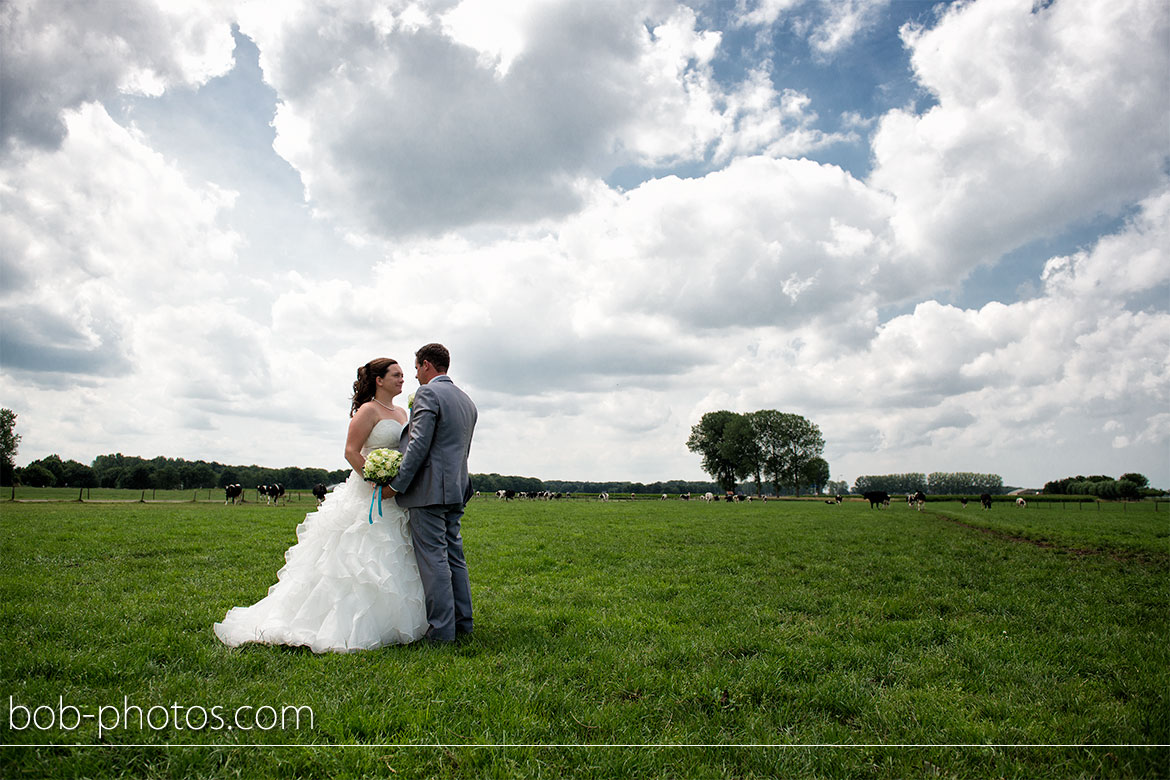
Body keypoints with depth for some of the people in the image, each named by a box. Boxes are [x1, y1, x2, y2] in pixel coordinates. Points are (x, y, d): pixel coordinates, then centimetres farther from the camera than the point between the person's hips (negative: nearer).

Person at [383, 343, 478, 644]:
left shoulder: (428, 393, -9)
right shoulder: (466, 400, 18)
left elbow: (419, 445, -17)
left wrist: (396, 484, -13)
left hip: (429, 489, -9)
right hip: (457, 488, 9)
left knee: (433, 559, -5)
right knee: (454, 557, 13)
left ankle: (441, 630, -2)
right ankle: (462, 623, 19)